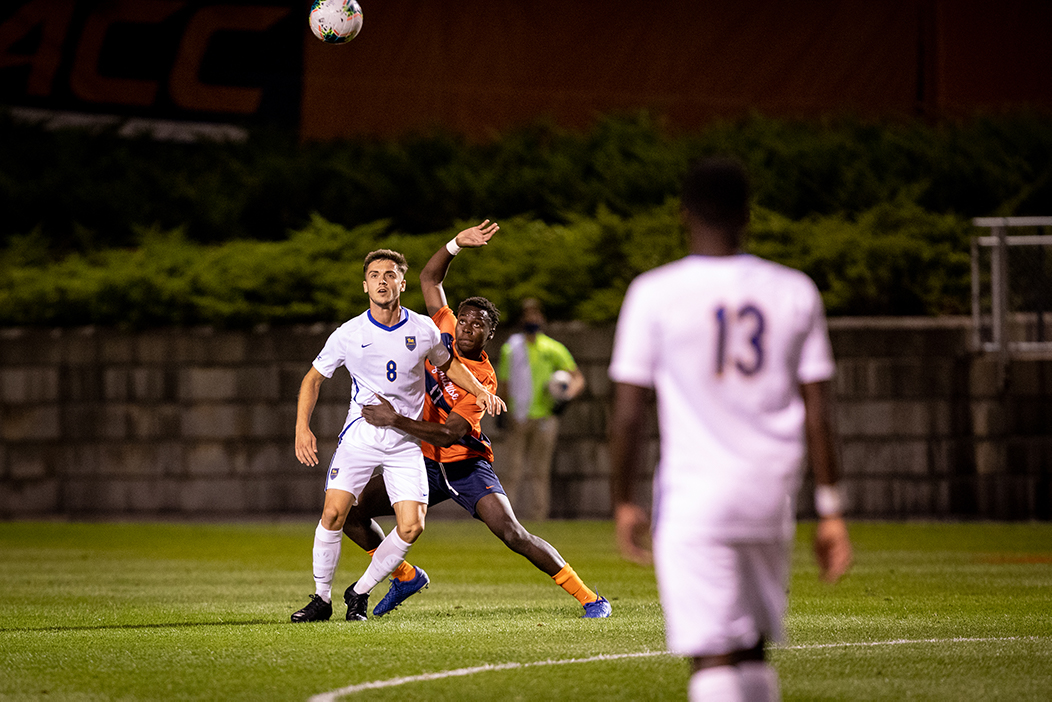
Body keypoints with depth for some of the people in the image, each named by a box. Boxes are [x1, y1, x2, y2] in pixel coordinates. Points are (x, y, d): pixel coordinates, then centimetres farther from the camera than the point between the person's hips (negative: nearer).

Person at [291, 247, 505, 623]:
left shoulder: (423, 330, -1)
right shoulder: (348, 335, -5)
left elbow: (447, 363, 18)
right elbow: (314, 378, 7)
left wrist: (479, 391, 2)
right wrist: (302, 428, -4)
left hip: (405, 440, 1)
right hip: (359, 434, -1)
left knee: (411, 527, -12)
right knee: (333, 513, -18)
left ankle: (360, 593, 8)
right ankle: (322, 598, 1)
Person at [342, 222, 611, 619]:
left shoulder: (484, 381, -21)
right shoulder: (445, 333, -4)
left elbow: (447, 434, -29)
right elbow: (429, 278, 6)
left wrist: (395, 420, -34)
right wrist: (457, 244, -8)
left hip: (466, 466, -6)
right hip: (424, 464, 6)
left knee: (512, 534, -23)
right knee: (350, 513, 1)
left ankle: (588, 598, -16)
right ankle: (406, 577, 24)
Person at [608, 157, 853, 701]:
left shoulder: (654, 294, -4)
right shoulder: (794, 292, 5)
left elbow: (628, 415, -4)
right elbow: (817, 415, 4)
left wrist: (622, 503, 8)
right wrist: (830, 511, 9)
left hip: (692, 500, -4)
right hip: (769, 495, 4)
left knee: (712, 656, -8)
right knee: (753, 649, 17)